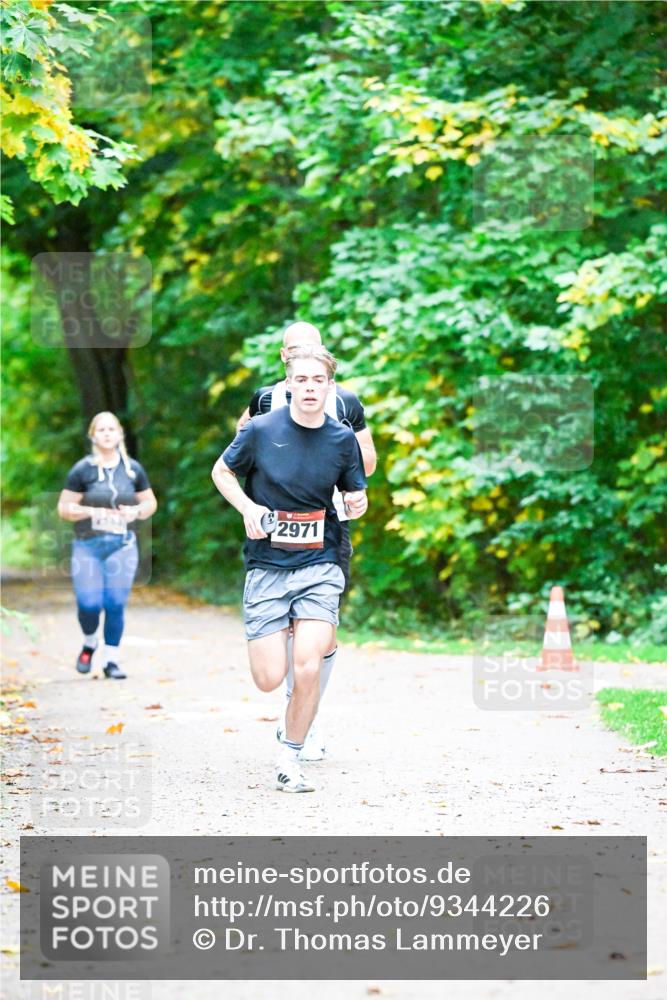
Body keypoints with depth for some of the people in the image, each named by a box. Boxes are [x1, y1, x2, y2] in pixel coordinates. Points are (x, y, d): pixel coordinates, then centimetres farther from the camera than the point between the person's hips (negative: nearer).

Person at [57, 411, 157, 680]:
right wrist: (91, 512, -16)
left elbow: (150, 502, 15)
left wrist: (136, 511, -6)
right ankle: (89, 644, 23)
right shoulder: (81, 470, -1)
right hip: (88, 546, -2)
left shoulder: (133, 469, 8)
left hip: (123, 545, 2)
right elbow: (64, 508, 0)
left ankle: (112, 660, 9)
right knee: (89, 604, -8)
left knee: (115, 604, -3)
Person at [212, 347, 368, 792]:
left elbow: (356, 495, 13)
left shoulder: (342, 438, 0)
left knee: (308, 668, -16)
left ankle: (290, 760, 5)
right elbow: (222, 472, 9)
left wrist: (359, 503, -10)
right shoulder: (261, 430, -6)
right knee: (269, 679, -4)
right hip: (267, 566, 0)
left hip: (320, 566, 0)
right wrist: (247, 507, -9)